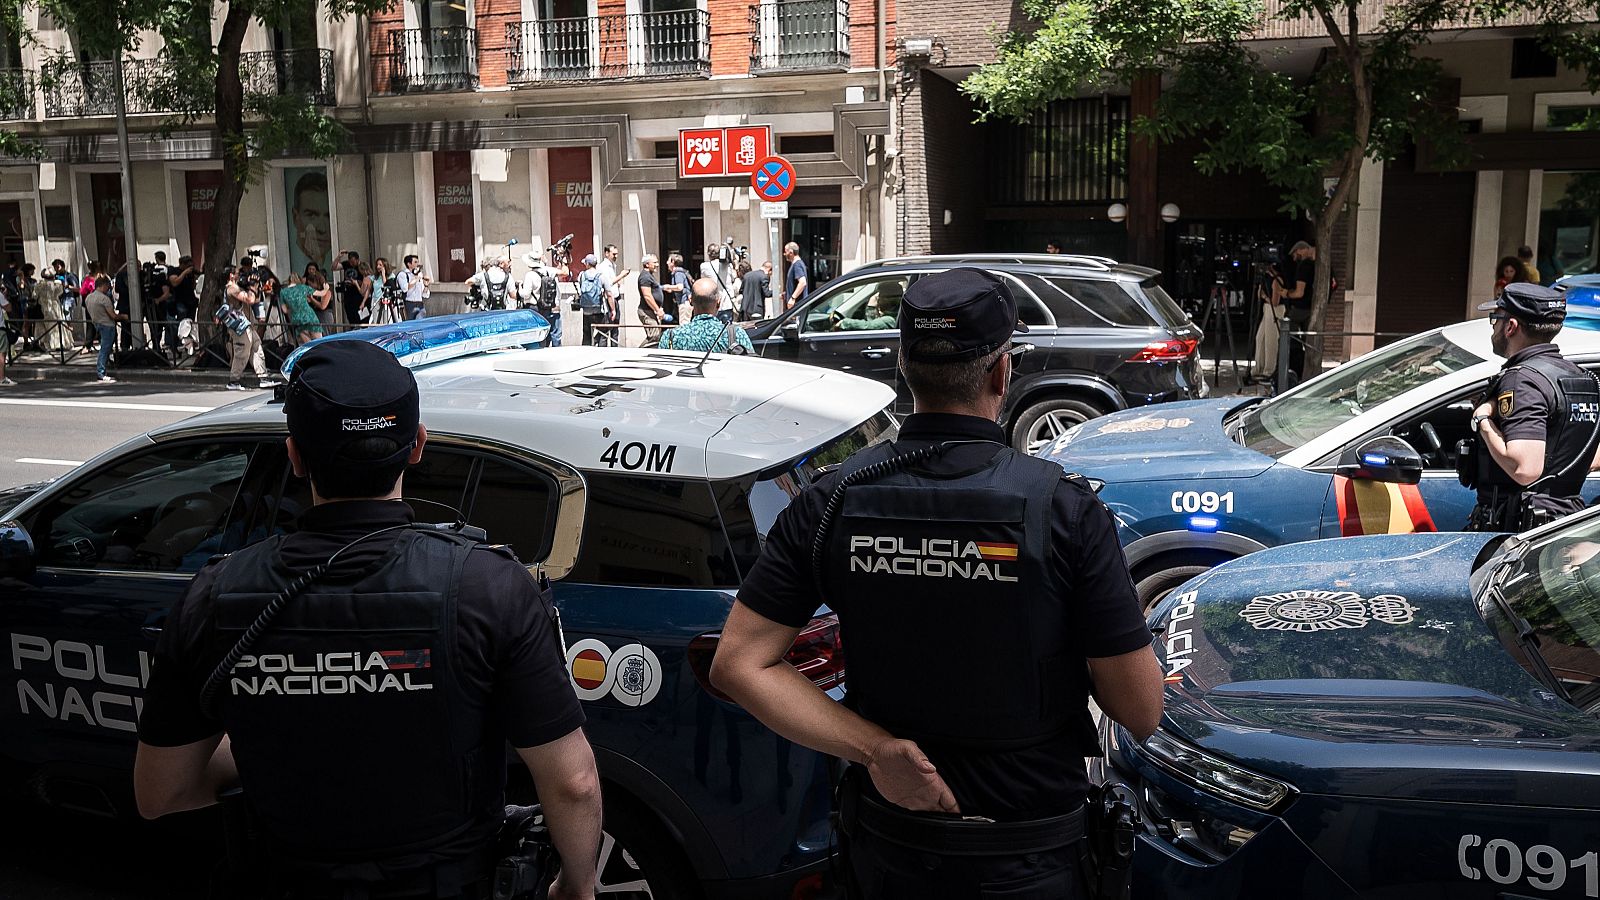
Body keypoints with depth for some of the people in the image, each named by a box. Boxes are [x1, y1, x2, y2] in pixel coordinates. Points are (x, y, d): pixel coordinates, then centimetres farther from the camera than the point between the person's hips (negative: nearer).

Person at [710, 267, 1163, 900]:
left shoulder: (831, 503, -11)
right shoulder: (1066, 508, -20)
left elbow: (739, 666, -11)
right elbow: (1141, 713, -15)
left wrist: (876, 749, -14)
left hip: (886, 844, 3)